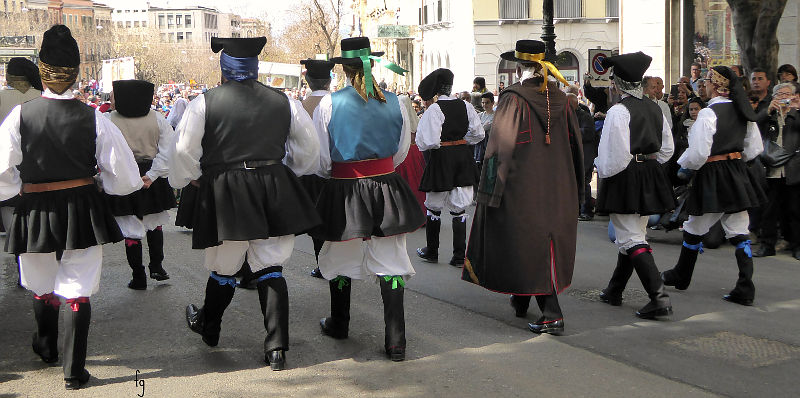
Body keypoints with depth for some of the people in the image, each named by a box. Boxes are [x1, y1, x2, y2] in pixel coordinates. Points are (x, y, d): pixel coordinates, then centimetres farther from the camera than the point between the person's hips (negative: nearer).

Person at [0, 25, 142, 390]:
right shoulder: (94, 118, -12)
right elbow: (124, 177, -7)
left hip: (35, 212, 1)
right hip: (83, 211, -1)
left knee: (42, 288, 23)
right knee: (79, 291, 9)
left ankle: (46, 348, 47)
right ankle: (74, 372, 13)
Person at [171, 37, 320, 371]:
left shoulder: (204, 103, -5)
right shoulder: (284, 102, 4)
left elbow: (184, 151, -4)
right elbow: (309, 148, 12)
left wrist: (185, 179, 15)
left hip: (225, 192, -2)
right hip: (274, 189, 2)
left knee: (223, 267, 15)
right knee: (270, 268, 8)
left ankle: (208, 328, 40)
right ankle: (276, 349, 5)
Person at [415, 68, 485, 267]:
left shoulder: (434, 110, -15)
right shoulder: (465, 106, 2)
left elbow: (429, 141, -20)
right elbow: (478, 133, 6)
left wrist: (423, 144, 2)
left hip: (441, 159, -4)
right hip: (463, 157, 5)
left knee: (434, 206, 12)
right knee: (459, 209, 8)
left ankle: (431, 251, 24)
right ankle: (459, 256, 7)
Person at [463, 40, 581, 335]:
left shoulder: (513, 99, -12)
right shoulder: (560, 99, 5)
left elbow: (500, 146, -14)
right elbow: (574, 142, 10)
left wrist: (492, 188, -9)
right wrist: (573, 185, 19)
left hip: (523, 186, -6)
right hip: (558, 188, 6)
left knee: (529, 246, 2)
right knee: (548, 242, 16)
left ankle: (552, 313, -1)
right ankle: (521, 299, 31)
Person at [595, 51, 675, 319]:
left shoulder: (618, 111, -15)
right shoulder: (655, 109, 8)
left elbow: (615, 154, -19)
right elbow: (667, 149, 13)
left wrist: (604, 172, -2)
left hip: (624, 178, -8)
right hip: (652, 177, 8)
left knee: (631, 239, -6)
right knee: (633, 234, 17)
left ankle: (659, 297, -16)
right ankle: (614, 291, 31)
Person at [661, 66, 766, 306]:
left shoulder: (708, 113, -17)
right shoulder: (743, 112, 5)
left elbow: (698, 153, -19)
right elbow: (754, 148, 12)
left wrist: (685, 167, -1)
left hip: (712, 177, -6)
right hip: (738, 176, 6)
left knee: (694, 230, 12)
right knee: (739, 232, 5)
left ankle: (681, 277, 29)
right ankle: (745, 290, 0)